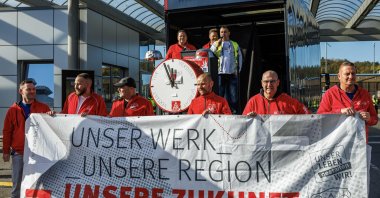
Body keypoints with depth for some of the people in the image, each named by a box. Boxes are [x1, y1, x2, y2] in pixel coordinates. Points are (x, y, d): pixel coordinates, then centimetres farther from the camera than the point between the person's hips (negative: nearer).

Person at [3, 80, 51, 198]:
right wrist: (6, 151, 3)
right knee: (17, 183, 8)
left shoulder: (43, 108, 4)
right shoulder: (13, 110, 4)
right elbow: (7, 132, 5)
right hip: (19, 152, 0)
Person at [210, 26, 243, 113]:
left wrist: (238, 69, 6)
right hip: (220, 73, -1)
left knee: (233, 94, -2)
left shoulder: (235, 45, 16)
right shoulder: (216, 44, 15)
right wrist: (216, 46, -5)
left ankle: (233, 111, 2)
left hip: (232, 73, 1)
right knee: (220, 94, -3)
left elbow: (240, 58, 16)